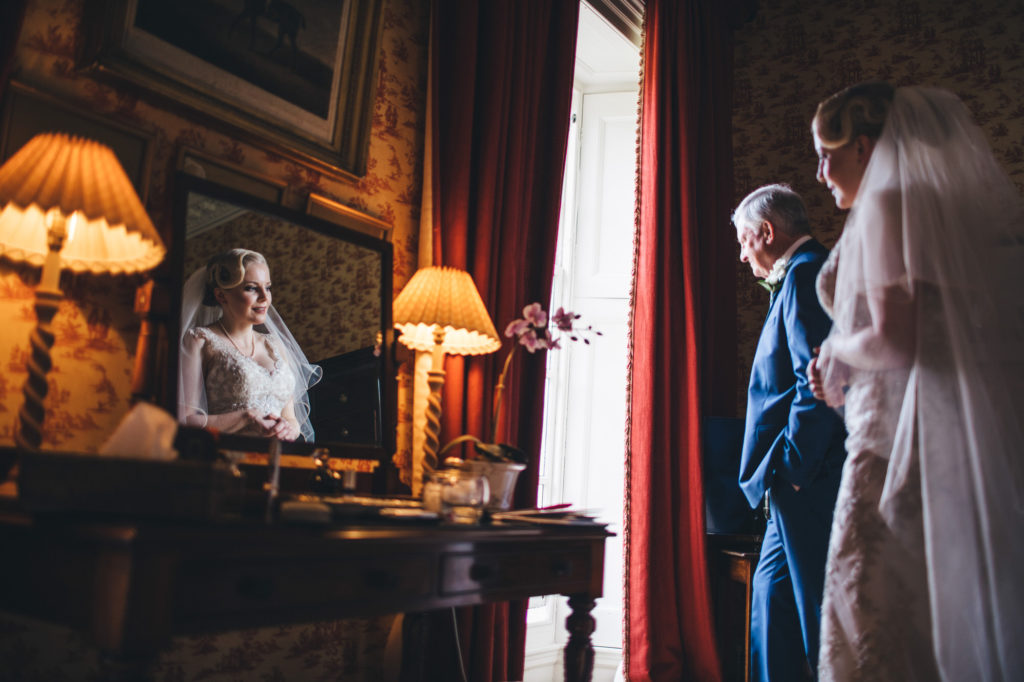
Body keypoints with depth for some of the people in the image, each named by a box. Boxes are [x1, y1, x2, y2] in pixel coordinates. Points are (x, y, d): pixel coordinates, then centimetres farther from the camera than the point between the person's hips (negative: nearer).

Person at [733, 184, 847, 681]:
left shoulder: (806, 274, -12)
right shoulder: (807, 274, 19)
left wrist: (792, 467, -18)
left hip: (809, 485, -10)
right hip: (799, 482, 10)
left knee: (821, 612, -2)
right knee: (771, 594, 17)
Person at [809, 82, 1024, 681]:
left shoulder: (887, 205, -9)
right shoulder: (970, 205, 18)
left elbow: (895, 343, -20)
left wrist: (836, 350, -1)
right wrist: (844, 376, 16)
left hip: (904, 443, -9)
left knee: (876, 619, -2)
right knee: (956, 612, 14)